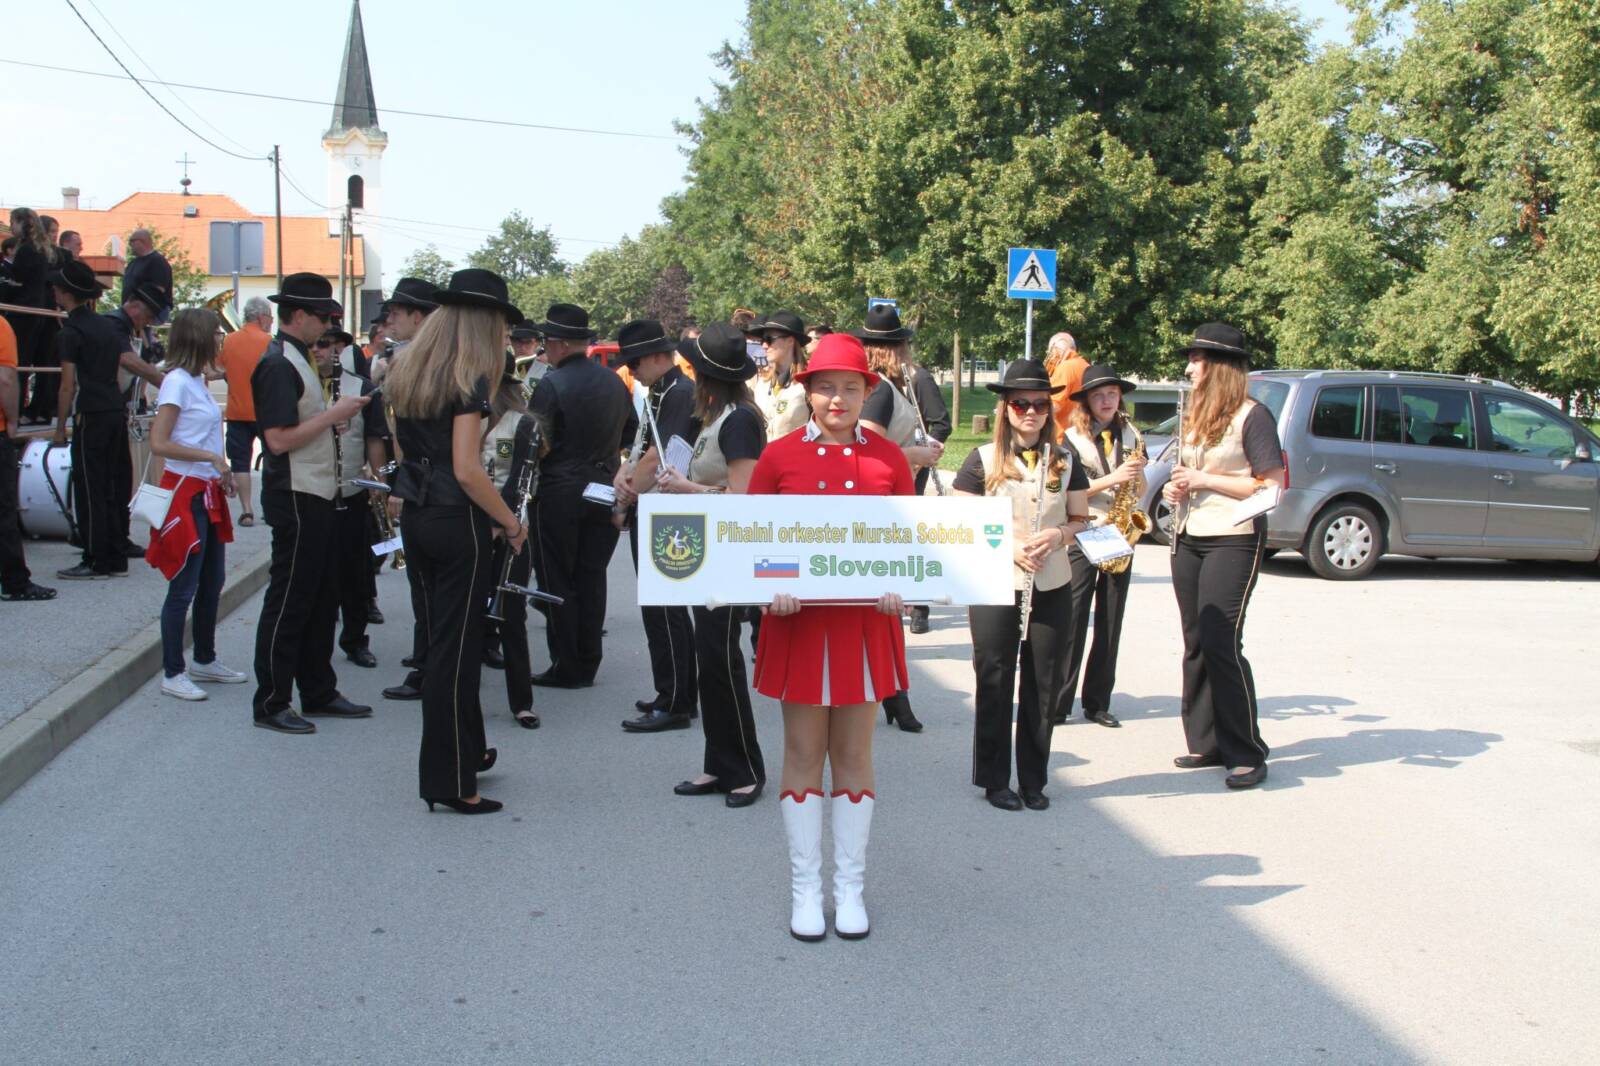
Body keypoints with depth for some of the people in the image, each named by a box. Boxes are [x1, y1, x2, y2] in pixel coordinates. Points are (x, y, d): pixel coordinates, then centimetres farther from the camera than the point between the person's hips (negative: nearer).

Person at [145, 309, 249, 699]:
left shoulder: (197, 381, 12)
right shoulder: (177, 381, -14)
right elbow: (158, 443, -19)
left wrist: (221, 471, 7)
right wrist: (211, 457, -19)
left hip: (207, 493, 9)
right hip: (185, 493, -9)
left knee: (213, 582, 16)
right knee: (184, 587, -3)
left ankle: (205, 660, 28)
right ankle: (172, 673, 6)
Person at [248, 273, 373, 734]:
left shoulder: (296, 359, 16)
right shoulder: (278, 364, -16)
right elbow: (279, 439, -22)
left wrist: (330, 420, 8)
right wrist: (332, 414, -17)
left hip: (315, 495, 10)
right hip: (294, 498, -10)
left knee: (322, 597, 15)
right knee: (289, 601, -2)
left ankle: (319, 692, 25)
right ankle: (270, 703, 7)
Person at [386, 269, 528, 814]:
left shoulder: (408, 374, 10)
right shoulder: (469, 379, -16)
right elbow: (467, 470, -21)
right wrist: (511, 523, -12)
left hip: (415, 516, 8)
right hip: (456, 522, -8)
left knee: (447, 635, 20)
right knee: (455, 646, -1)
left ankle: (468, 751, 33)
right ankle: (449, 780, 7)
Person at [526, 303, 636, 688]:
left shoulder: (551, 385, -16)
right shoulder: (614, 382, 4)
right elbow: (630, 430, 15)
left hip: (559, 493, -6)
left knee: (558, 581, 4)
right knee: (592, 578, 11)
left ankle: (565, 667, 6)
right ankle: (588, 664, 15)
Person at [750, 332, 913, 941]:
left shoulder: (889, 458, 3)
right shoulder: (779, 456, -1)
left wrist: (897, 587, -11)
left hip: (866, 622, 1)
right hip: (799, 620, -1)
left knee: (854, 754, 9)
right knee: (803, 754, 6)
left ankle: (850, 888, 21)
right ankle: (805, 889, 18)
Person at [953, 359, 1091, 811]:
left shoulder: (1066, 460, 8)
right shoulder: (983, 460, -2)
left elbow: (1081, 519, 13)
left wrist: (1058, 535, -9)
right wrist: (1009, 546, -16)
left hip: (1053, 589, 3)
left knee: (1045, 685, 6)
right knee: (995, 684, 3)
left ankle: (1034, 780, 19)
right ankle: (994, 779, 14)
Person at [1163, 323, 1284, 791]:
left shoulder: (1251, 416, -8)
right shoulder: (1193, 417, 16)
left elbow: (1272, 485, -12)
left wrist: (1204, 481, -15)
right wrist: (1175, 489, 6)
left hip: (1233, 541, -8)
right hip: (1187, 540, 8)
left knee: (1220, 643, -11)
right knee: (1196, 644, 7)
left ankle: (1247, 754, -3)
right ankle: (1206, 743, 14)